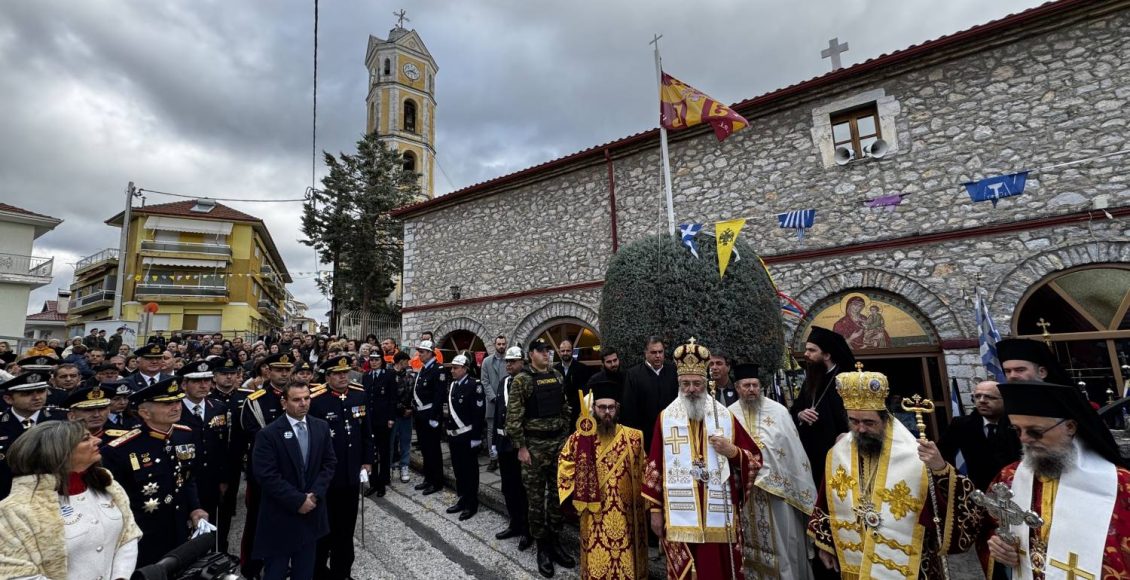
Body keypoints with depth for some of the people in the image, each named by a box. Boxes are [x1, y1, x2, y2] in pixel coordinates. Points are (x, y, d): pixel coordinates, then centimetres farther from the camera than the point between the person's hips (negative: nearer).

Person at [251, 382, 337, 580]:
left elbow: (330, 463, 3)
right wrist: (298, 500, -17)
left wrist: (315, 494, -10)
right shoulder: (268, 434, -14)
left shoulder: (321, 427, 0)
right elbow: (266, 476, -17)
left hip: (312, 512, 4)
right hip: (280, 516, -4)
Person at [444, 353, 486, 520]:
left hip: (467, 437, -7)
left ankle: (472, 504, 17)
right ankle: (462, 499, 31)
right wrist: (447, 429, 14)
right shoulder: (452, 385, 9)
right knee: (458, 469, 17)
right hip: (453, 436, 7)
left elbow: (479, 413, -17)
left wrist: (476, 437, -18)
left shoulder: (474, 385, -15)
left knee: (470, 471, 5)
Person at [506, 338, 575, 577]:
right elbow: (513, 416, -12)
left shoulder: (558, 377, 6)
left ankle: (554, 541, 30)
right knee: (536, 497, 7)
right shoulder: (522, 380, -10)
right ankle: (542, 546, 24)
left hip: (558, 442, 5)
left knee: (557, 494, 13)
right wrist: (521, 447, -13)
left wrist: (566, 437, 10)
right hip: (534, 445, -5)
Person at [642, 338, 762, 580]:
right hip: (680, 519, -1)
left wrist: (732, 451, -13)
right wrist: (655, 509, 2)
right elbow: (654, 466, 2)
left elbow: (756, 459, 7)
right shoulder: (665, 418, 0)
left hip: (719, 519, 1)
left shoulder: (726, 417, 3)